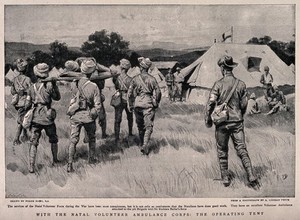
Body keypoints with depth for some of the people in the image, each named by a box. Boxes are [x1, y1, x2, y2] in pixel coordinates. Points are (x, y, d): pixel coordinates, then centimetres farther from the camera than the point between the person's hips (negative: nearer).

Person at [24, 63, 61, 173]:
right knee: (53, 140, 20)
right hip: (47, 117, -2)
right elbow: (57, 98, 4)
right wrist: (55, 85, 6)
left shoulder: (32, 87, 2)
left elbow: (27, 104, 6)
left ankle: (31, 166, -1)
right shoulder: (49, 85, -10)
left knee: (33, 143, 5)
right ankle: (55, 159, 33)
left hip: (35, 118, 2)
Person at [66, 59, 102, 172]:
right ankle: (92, 158, 38)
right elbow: (97, 105, -9)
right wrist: (95, 115, 5)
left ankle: (70, 164, -3)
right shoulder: (94, 86, -14)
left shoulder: (75, 83, -10)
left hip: (75, 115, 1)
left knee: (73, 140, 4)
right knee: (91, 138, 23)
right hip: (88, 116, -1)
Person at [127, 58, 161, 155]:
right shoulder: (152, 79, -1)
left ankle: (142, 143, 31)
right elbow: (158, 92, 0)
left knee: (140, 125, 18)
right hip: (148, 105, -2)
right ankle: (145, 144, -18)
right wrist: (156, 103, 13)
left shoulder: (135, 79, 0)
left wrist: (130, 105, 8)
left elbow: (129, 93, 0)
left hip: (138, 104, 2)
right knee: (148, 126, -1)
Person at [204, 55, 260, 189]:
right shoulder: (241, 84, 1)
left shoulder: (219, 84, -9)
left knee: (222, 151, 12)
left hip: (222, 122, -2)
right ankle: (251, 177, -6)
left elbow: (210, 103, -12)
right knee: (242, 150, 4)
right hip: (237, 122, 2)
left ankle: (225, 178, 17)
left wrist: (207, 120, 0)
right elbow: (244, 104, 6)